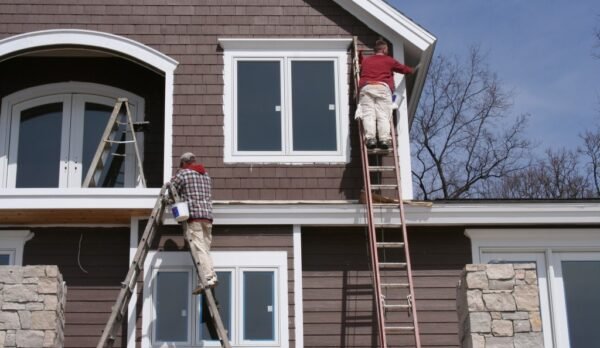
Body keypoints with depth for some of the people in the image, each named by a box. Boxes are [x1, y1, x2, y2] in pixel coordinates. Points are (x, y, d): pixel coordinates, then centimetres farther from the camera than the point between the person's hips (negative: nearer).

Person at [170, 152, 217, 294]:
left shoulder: (183, 174, 2)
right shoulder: (206, 175, 23)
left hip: (193, 215, -7)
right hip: (208, 215, 7)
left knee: (199, 248, -12)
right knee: (205, 249, 8)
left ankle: (209, 277, -23)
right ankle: (210, 275, 0)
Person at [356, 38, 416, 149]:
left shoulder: (365, 60, 26)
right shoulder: (389, 60, 20)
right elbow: (403, 69, 32)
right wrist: (412, 70, 52)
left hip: (366, 87, 2)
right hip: (383, 87, -2)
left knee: (368, 114, -9)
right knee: (383, 115, -7)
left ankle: (370, 138, -25)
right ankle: (384, 138, -21)